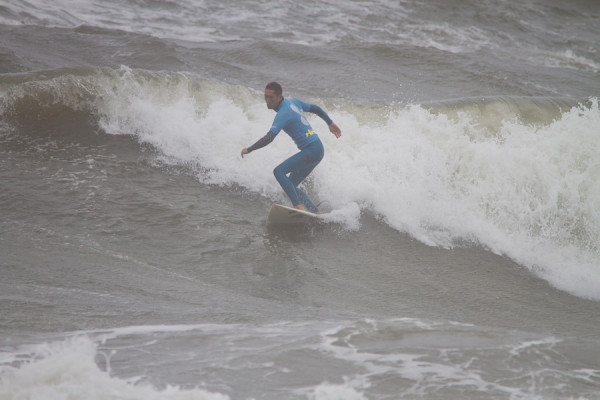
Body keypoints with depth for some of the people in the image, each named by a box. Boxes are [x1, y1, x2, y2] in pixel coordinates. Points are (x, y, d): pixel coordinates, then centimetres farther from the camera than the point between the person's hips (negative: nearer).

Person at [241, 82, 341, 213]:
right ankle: (316, 212, 12)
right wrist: (330, 123, 36)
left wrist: (248, 149, -18)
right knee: (291, 186, 11)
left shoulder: (283, 114, -17)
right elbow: (316, 109, 23)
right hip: (318, 150, 10)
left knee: (279, 171, -18)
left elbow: (269, 138, -25)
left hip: (311, 151, -10)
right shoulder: (293, 102, 10)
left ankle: (298, 206, -25)